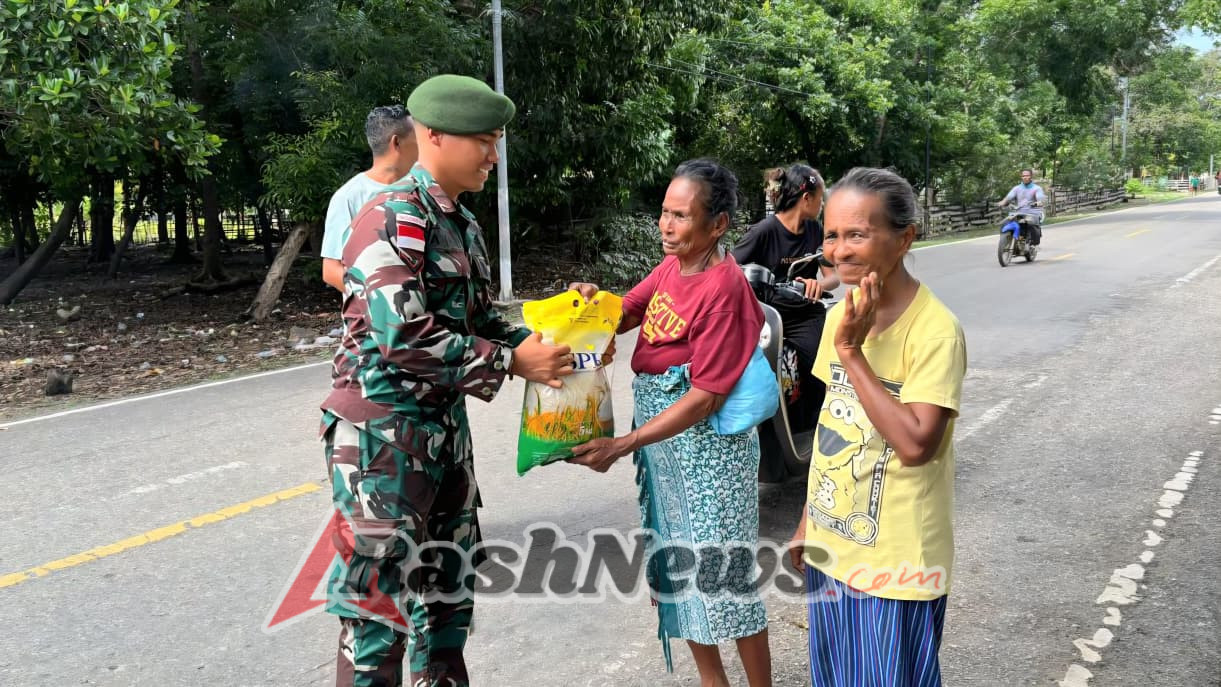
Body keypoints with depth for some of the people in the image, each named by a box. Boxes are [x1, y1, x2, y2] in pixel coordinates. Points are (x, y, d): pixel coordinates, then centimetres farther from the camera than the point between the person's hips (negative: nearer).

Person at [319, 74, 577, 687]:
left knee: (447, 593, 19)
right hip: (383, 431, -9)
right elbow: (403, 337, -25)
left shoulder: (463, 225, 11)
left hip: (445, 426, 9)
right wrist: (512, 362, -18)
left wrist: (543, 344, 2)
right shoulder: (394, 217, -16)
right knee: (379, 603, 1)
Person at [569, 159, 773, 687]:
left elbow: (706, 396, -24)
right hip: (660, 441, 8)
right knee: (677, 571, 18)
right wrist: (593, 300, -14)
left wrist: (622, 446, -25)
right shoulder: (671, 266, 3)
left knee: (726, 577, 4)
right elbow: (623, 315, 10)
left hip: (707, 449, -8)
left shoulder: (723, 288, -21)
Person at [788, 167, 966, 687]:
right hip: (830, 548, 7)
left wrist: (851, 352, -25)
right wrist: (807, 521, 14)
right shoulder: (840, 315, 2)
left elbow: (915, 444, -27)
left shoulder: (935, 331, -19)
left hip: (895, 562, -6)